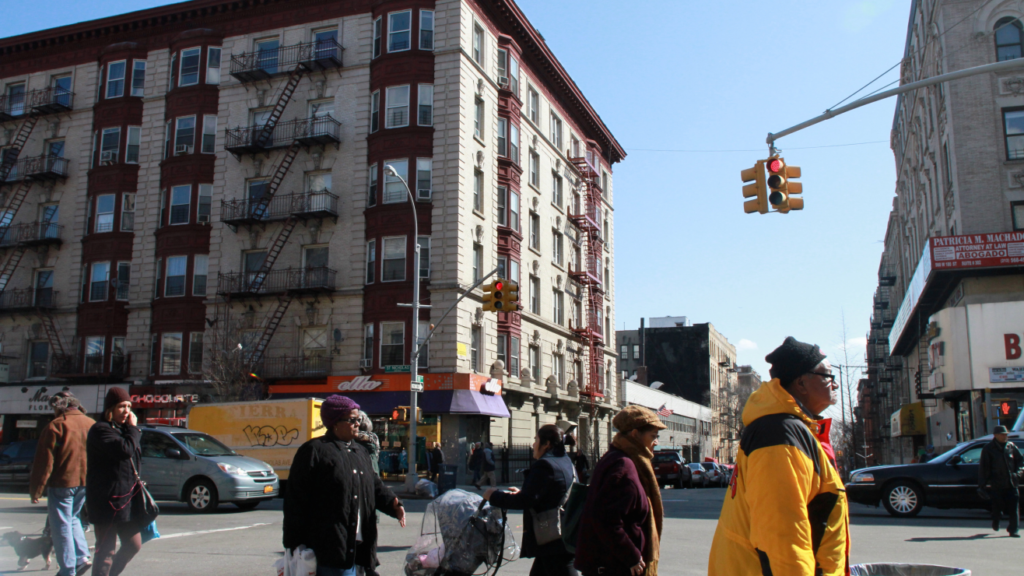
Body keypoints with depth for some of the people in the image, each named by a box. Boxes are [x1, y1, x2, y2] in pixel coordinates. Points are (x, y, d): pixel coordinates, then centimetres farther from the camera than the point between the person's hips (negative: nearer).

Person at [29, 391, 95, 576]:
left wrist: (36, 489, -4)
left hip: (62, 483, -6)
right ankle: (82, 556, 10)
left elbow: (44, 462, -11)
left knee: (61, 526, 4)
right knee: (73, 518, 24)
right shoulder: (92, 424, 6)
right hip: (86, 483, 6)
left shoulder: (56, 426, -10)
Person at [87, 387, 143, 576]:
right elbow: (124, 450, -26)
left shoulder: (123, 429, 16)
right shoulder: (101, 430, -11)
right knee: (106, 550, -2)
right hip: (107, 501, -8)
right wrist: (133, 429, -12)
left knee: (134, 545, 12)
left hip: (127, 500, 9)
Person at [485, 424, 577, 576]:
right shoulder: (565, 461, 13)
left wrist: (495, 496, -9)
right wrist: (521, 493, 23)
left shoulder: (543, 465, -18)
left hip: (553, 541, -10)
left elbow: (526, 501, -21)